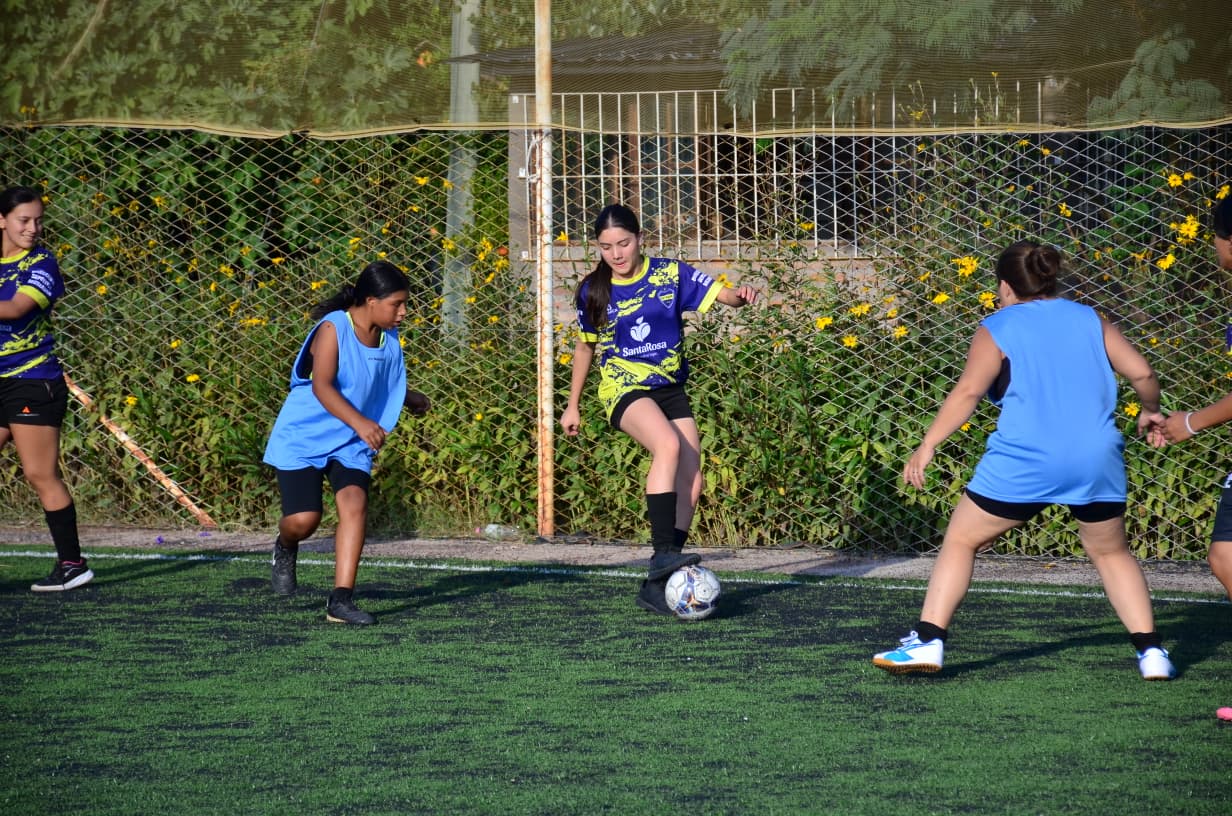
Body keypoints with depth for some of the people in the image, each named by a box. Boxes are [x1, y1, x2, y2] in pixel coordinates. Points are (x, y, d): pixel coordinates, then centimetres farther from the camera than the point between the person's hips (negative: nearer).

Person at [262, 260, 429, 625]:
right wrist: (359, 422, -44)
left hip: (351, 443, 5)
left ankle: (341, 599, -19)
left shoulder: (389, 338, 2)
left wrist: (411, 399, 9)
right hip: (303, 437, -5)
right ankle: (285, 548, 27)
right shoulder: (333, 329, -20)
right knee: (303, 519, -13)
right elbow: (322, 386, -32)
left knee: (355, 503, -19)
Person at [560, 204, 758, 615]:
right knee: (669, 444, -32)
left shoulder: (671, 274, 1)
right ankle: (663, 553, -36)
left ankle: (656, 586, 0)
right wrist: (572, 406, 18)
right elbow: (585, 347, 14)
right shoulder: (594, 291, 1)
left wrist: (739, 295, -31)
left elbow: (720, 293, -6)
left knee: (691, 483, -7)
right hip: (623, 387, -3)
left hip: (671, 389, 3)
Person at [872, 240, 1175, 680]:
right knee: (1112, 552, 22)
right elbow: (1141, 372, 8)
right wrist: (1150, 411, 27)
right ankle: (1151, 652, 12)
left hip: (1023, 461, -3)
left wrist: (928, 445, -10)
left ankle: (928, 642, 2)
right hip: (1097, 458, 3)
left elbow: (967, 391, -10)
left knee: (960, 540, 12)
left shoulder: (997, 329, 3)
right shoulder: (1089, 319, 13)